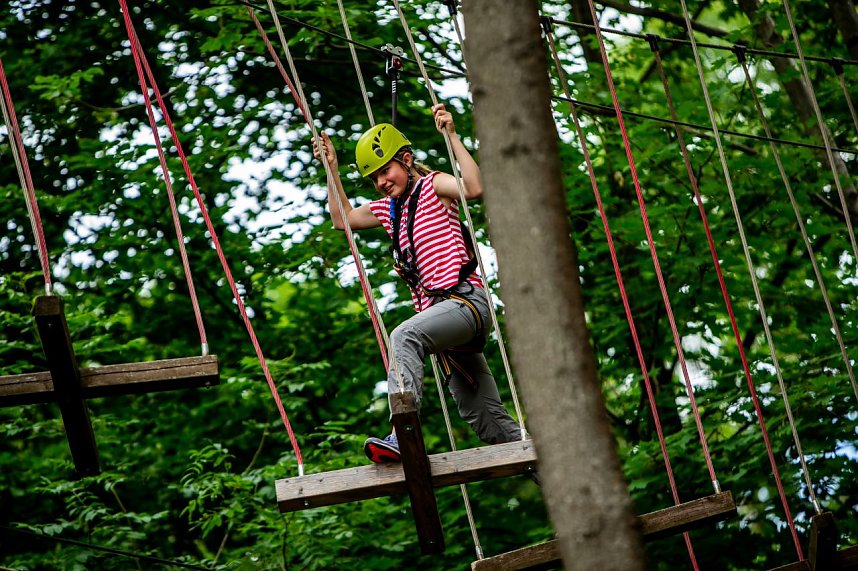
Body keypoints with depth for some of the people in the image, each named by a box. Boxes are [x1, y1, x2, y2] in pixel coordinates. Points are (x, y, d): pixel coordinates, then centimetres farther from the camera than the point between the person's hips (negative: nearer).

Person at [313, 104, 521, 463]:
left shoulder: (432, 186, 0)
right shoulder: (388, 208, 22)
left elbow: (474, 187, -20)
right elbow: (342, 219, 30)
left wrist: (452, 136, -20)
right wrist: (331, 169, 24)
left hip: (466, 299, -9)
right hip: (439, 310, 9)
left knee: (404, 336, -36)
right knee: (485, 417, 9)